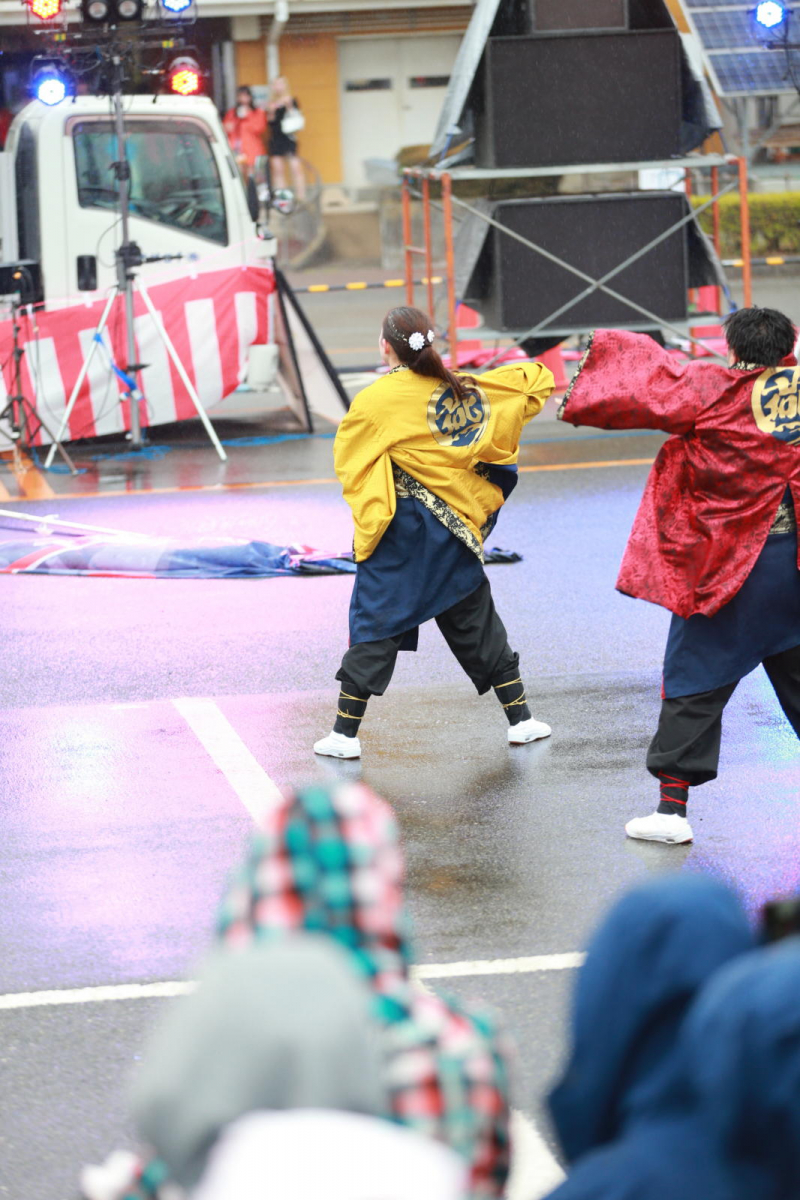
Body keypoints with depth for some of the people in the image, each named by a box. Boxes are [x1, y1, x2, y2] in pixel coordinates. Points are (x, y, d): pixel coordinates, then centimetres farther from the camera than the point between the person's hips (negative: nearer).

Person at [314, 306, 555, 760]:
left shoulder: (375, 401, -12)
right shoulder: (462, 390, 2)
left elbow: (347, 460, -4)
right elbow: (535, 379, 9)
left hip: (398, 534, -4)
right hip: (455, 532, 4)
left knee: (374, 624, 1)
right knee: (477, 623, 15)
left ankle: (346, 734, 0)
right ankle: (521, 719, 19)